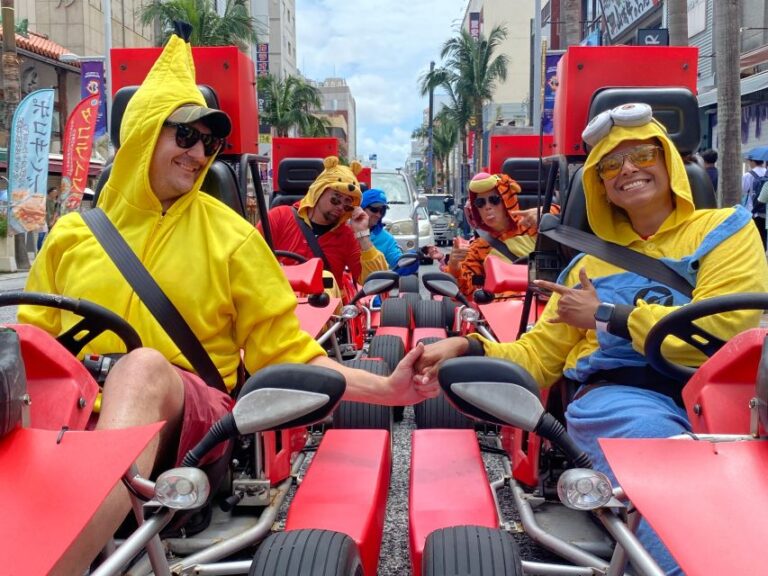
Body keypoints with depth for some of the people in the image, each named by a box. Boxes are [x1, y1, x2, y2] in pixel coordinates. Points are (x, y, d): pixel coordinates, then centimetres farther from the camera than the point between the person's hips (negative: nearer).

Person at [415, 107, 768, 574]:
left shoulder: (725, 229, 13)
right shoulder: (591, 261, 25)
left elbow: (720, 330, -4)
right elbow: (539, 354, 21)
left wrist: (606, 315, 2)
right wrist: (470, 349, 2)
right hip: (618, 395, 1)